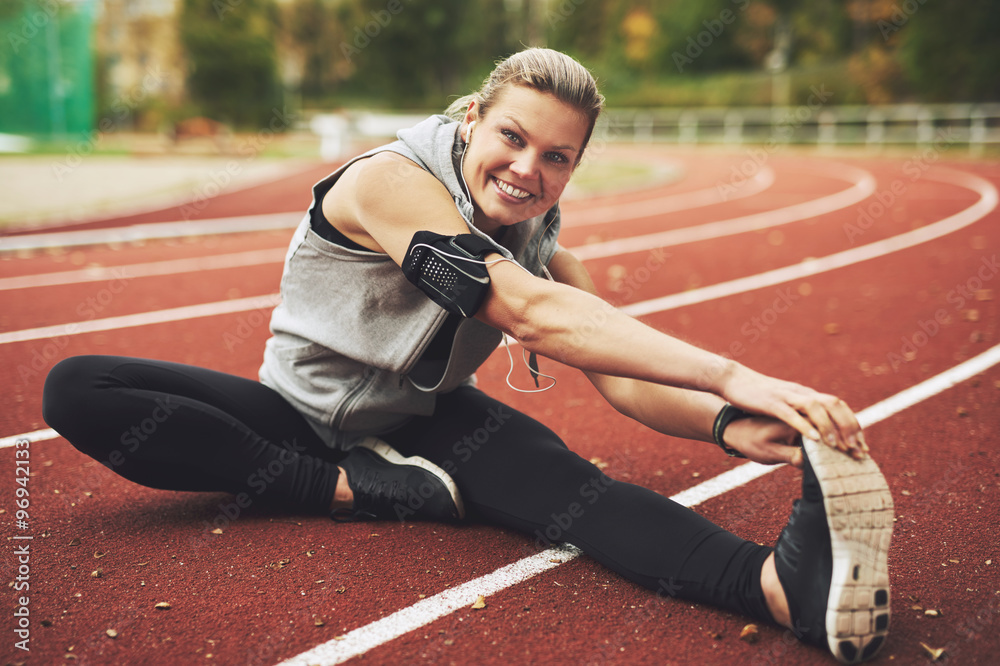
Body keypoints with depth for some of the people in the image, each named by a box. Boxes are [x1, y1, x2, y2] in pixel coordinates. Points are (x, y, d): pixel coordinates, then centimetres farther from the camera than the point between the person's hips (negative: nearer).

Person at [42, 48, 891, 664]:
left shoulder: (544, 249, -7)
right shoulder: (391, 178, -26)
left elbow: (625, 380, -14)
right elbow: (533, 316, -38)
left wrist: (727, 422, -38)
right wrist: (730, 373, -45)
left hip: (423, 422, 2)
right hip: (303, 412, -1)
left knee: (553, 473, -33)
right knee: (77, 389, -25)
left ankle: (786, 583, -53)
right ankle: (353, 489, -29)